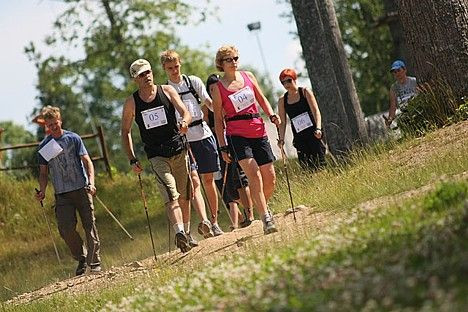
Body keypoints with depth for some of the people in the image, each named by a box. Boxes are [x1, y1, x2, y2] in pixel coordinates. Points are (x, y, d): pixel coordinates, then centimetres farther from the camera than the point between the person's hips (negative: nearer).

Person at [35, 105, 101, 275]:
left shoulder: (73, 138, 2)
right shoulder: (44, 146, 8)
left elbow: (87, 161, -1)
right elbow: (43, 172, 13)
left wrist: (91, 182, -16)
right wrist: (42, 191, -3)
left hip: (81, 189, -2)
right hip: (61, 194, 2)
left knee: (89, 226, -3)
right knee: (66, 229, -10)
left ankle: (94, 263, 4)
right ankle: (81, 259, 11)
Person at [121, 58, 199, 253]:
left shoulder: (167, 91, 2)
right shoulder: (131, 103, 1)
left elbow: (185, 112, -6)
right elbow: (125, 132, 9)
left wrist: (184, 123, -31)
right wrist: (132, 160, 2)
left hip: (179, 150, 2)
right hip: (157, 155, -2)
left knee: (183, 197, 8)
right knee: (171, 195, -20)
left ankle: (183, 235, 24)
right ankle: (180, 232, -34)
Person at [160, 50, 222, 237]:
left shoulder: (194, 82, 8)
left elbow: (209, 103, 9)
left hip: (203, 134, 2)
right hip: (182, 139, -2)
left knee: (208, 180, 7)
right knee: (194, 180, -15)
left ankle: (214, 222, 15)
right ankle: (204, 221, -26)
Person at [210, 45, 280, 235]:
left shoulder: (248, 76, 11)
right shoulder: (218, 88, 0)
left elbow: (261, 99, 20)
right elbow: (218, 120, 3)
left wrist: (271, 115, 1)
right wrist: (223, 147, -1)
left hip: (258, 132, 5)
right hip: (237, 135, -4)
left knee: (270, 179, 3)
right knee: (253, 173, -22)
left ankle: (262, 207, 31)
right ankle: (266, 219, -23)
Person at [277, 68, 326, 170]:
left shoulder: (305, 92, 4)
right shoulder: (282, 100, 11)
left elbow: (316, 111, -4)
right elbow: (282, 122, 11)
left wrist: (318, 128, -18)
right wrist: (281, 139, -2)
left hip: (313, 134, -2)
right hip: (299, 138, 2)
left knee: (319, 164, -13)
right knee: (307, 167, -8)